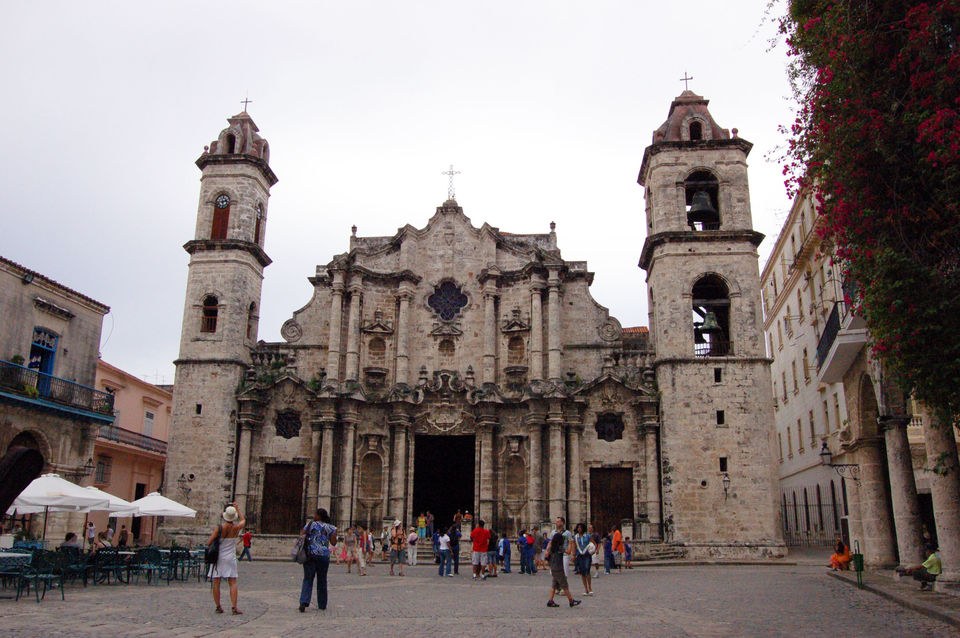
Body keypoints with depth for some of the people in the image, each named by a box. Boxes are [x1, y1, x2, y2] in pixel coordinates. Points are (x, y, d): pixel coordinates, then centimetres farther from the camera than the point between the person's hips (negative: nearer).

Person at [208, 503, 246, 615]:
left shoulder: (220, 528, -11)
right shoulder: (236, 528, -6)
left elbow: (209, 542, -10)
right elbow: (243, 520, 17)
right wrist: (237, 509, 25)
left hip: (218, 558, 0)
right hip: (230, 558, 0)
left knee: (216, 582, 7)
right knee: (233, 582, 2)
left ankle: (218, 607, 10)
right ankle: (234, 607, -6)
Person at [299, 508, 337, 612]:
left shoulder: (310, 525, 1)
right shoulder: (330, 528, 5)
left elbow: (301, 536, -5)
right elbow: (333, 543, 2)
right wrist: (335, 533, 17)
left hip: (310, 554, -1)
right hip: (324, 556, 1)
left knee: (307, 579, 1)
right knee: (322, 580, 11)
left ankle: (304, 601, -17)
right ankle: (322, 605, 18)